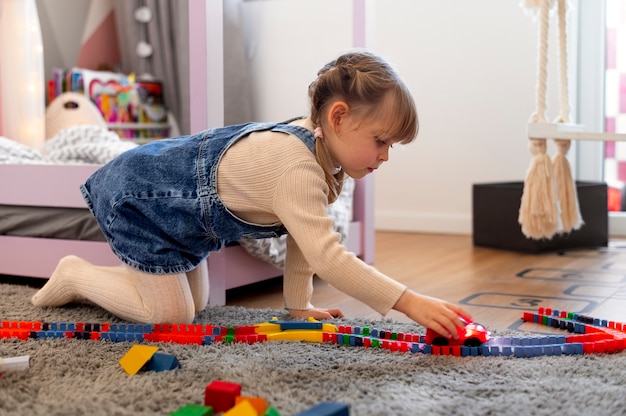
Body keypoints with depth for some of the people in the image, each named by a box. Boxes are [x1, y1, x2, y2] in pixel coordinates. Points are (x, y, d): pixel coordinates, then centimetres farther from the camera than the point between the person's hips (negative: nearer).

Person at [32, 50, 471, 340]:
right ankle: (76, 275, 9)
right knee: (170, 313, -9)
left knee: (196, 303, 15)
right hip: (133, 196, -9)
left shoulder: (312, 142, -7)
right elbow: (326, 255, -45)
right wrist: (409, 301, -44)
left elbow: (304, 234, 1)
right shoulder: (298, 168, -37)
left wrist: (299, 303, 3)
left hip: (167, 197, 10)